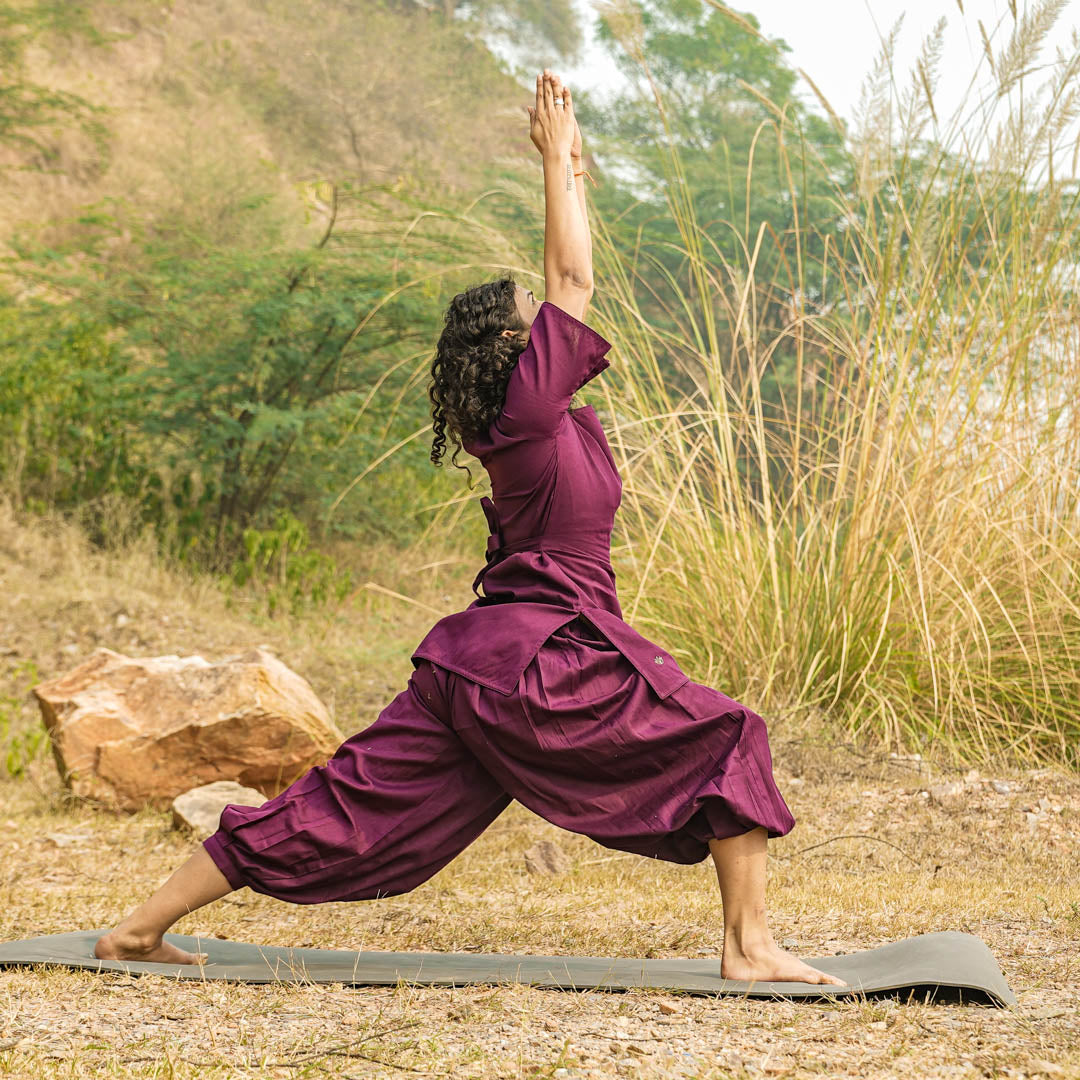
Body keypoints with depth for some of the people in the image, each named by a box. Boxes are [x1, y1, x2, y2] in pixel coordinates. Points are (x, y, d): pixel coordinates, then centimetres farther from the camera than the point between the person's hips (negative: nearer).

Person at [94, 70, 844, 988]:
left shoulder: (531, 412, 12)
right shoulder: (529, 406, -11)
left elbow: (562, 284, 23)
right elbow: (574, 280, -5)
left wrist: (573, 170, 25)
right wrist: (557, 157, 5)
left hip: (475, 666, 9)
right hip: (544, 664, -9)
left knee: (351, 804, 8)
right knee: (729, 740, 0)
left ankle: (144, 926, 9)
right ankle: (750, 946, -4)